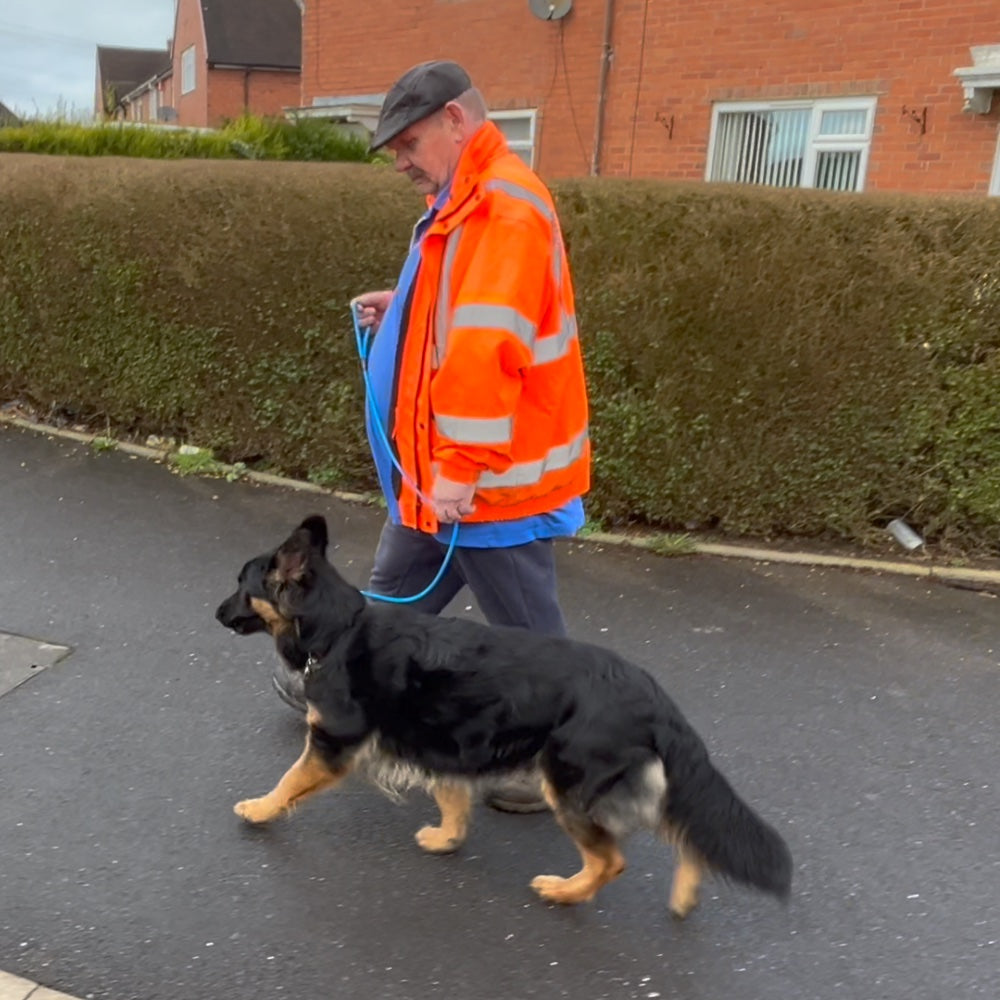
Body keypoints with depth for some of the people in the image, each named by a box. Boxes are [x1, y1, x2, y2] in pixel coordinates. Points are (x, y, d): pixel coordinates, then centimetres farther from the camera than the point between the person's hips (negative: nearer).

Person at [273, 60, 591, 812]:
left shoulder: (504, 207, -20)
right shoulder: (471, 204, 14)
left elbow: (488, 344, -29)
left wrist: (461, 468, -28)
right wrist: (403, 311, 8)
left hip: (491, 478, -10)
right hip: (443, 471, 10)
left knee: (525, 629, 4)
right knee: (396, 587, 25)